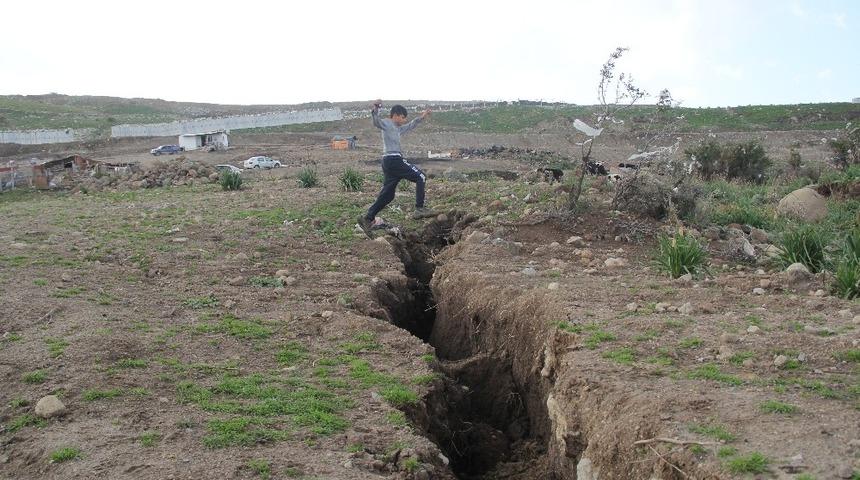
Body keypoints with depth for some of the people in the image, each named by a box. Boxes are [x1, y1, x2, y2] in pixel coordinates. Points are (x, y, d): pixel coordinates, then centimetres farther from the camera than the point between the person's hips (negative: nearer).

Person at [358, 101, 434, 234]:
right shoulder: (386, 124, -3)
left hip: (389, 163, 10)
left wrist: (421, 117, 46)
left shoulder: (397, 128, 27)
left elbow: (410, 126, 44)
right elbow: (376, 122, -25)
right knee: (420, 177, -4)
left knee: (387, 194, 8)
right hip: (393, 159, -10)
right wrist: (374, 109, -42)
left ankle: (368, 218, 6)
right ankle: (419, 209, -6)